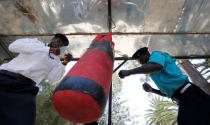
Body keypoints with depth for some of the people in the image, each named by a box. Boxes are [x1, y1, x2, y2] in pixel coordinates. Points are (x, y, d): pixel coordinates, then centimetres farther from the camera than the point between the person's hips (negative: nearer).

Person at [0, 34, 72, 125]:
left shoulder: (56, 60, 18)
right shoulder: (35, 41, 14)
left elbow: (52, 80, 5)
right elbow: (13, 46, -6)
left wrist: (64, 64, -7)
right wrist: (48, 49, -11)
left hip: (26, 86, 1)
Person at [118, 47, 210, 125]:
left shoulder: (156, 54, -1)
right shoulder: (155, 73, 24)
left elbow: (156, 66, -30)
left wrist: (129, 72, -27)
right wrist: (151, 90, 14)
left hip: (189, 93, -9)